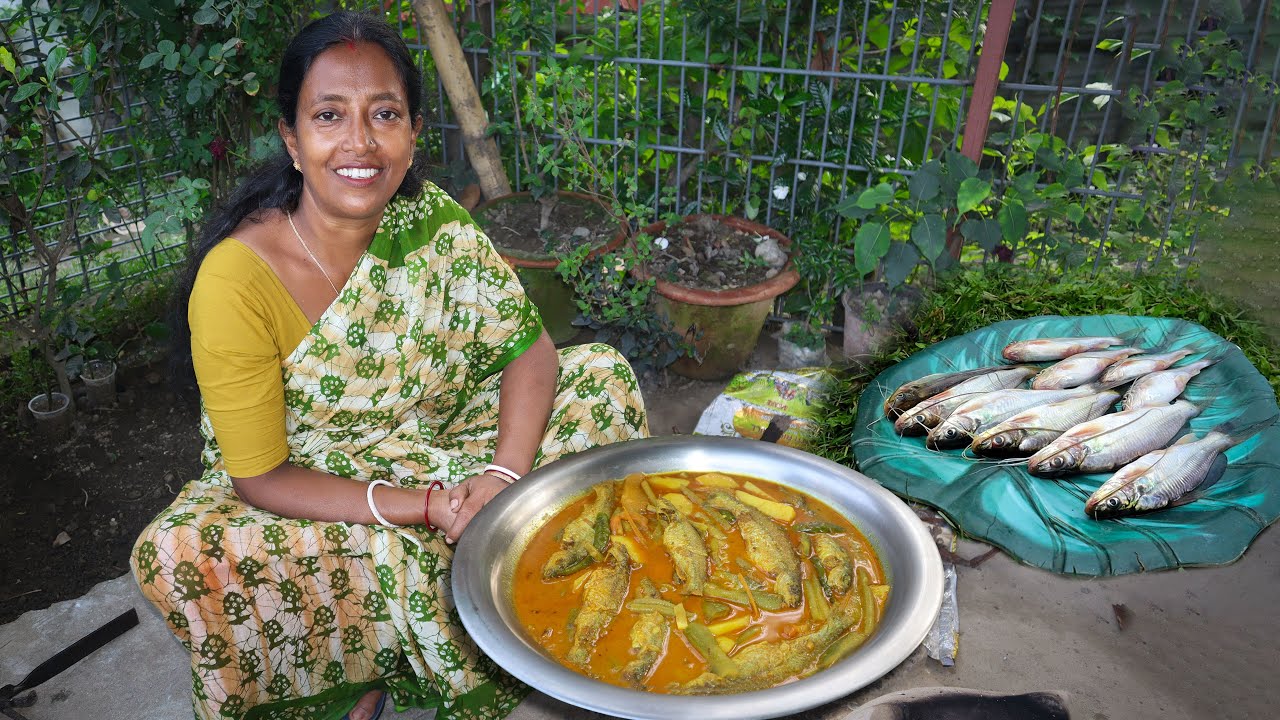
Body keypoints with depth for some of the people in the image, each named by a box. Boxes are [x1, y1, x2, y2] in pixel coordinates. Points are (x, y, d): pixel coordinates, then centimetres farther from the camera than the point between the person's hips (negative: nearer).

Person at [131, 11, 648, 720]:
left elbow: (530, 351, -10)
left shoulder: (433, 222, -13)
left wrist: (501, 476, -27)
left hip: (440, 459, 3)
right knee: (181, 555, -32)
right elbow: (261, 478, -21)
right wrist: (426, 507, -30)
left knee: (599, 374, -9)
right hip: (306, 497, -2)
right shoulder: (236, 278, -24)